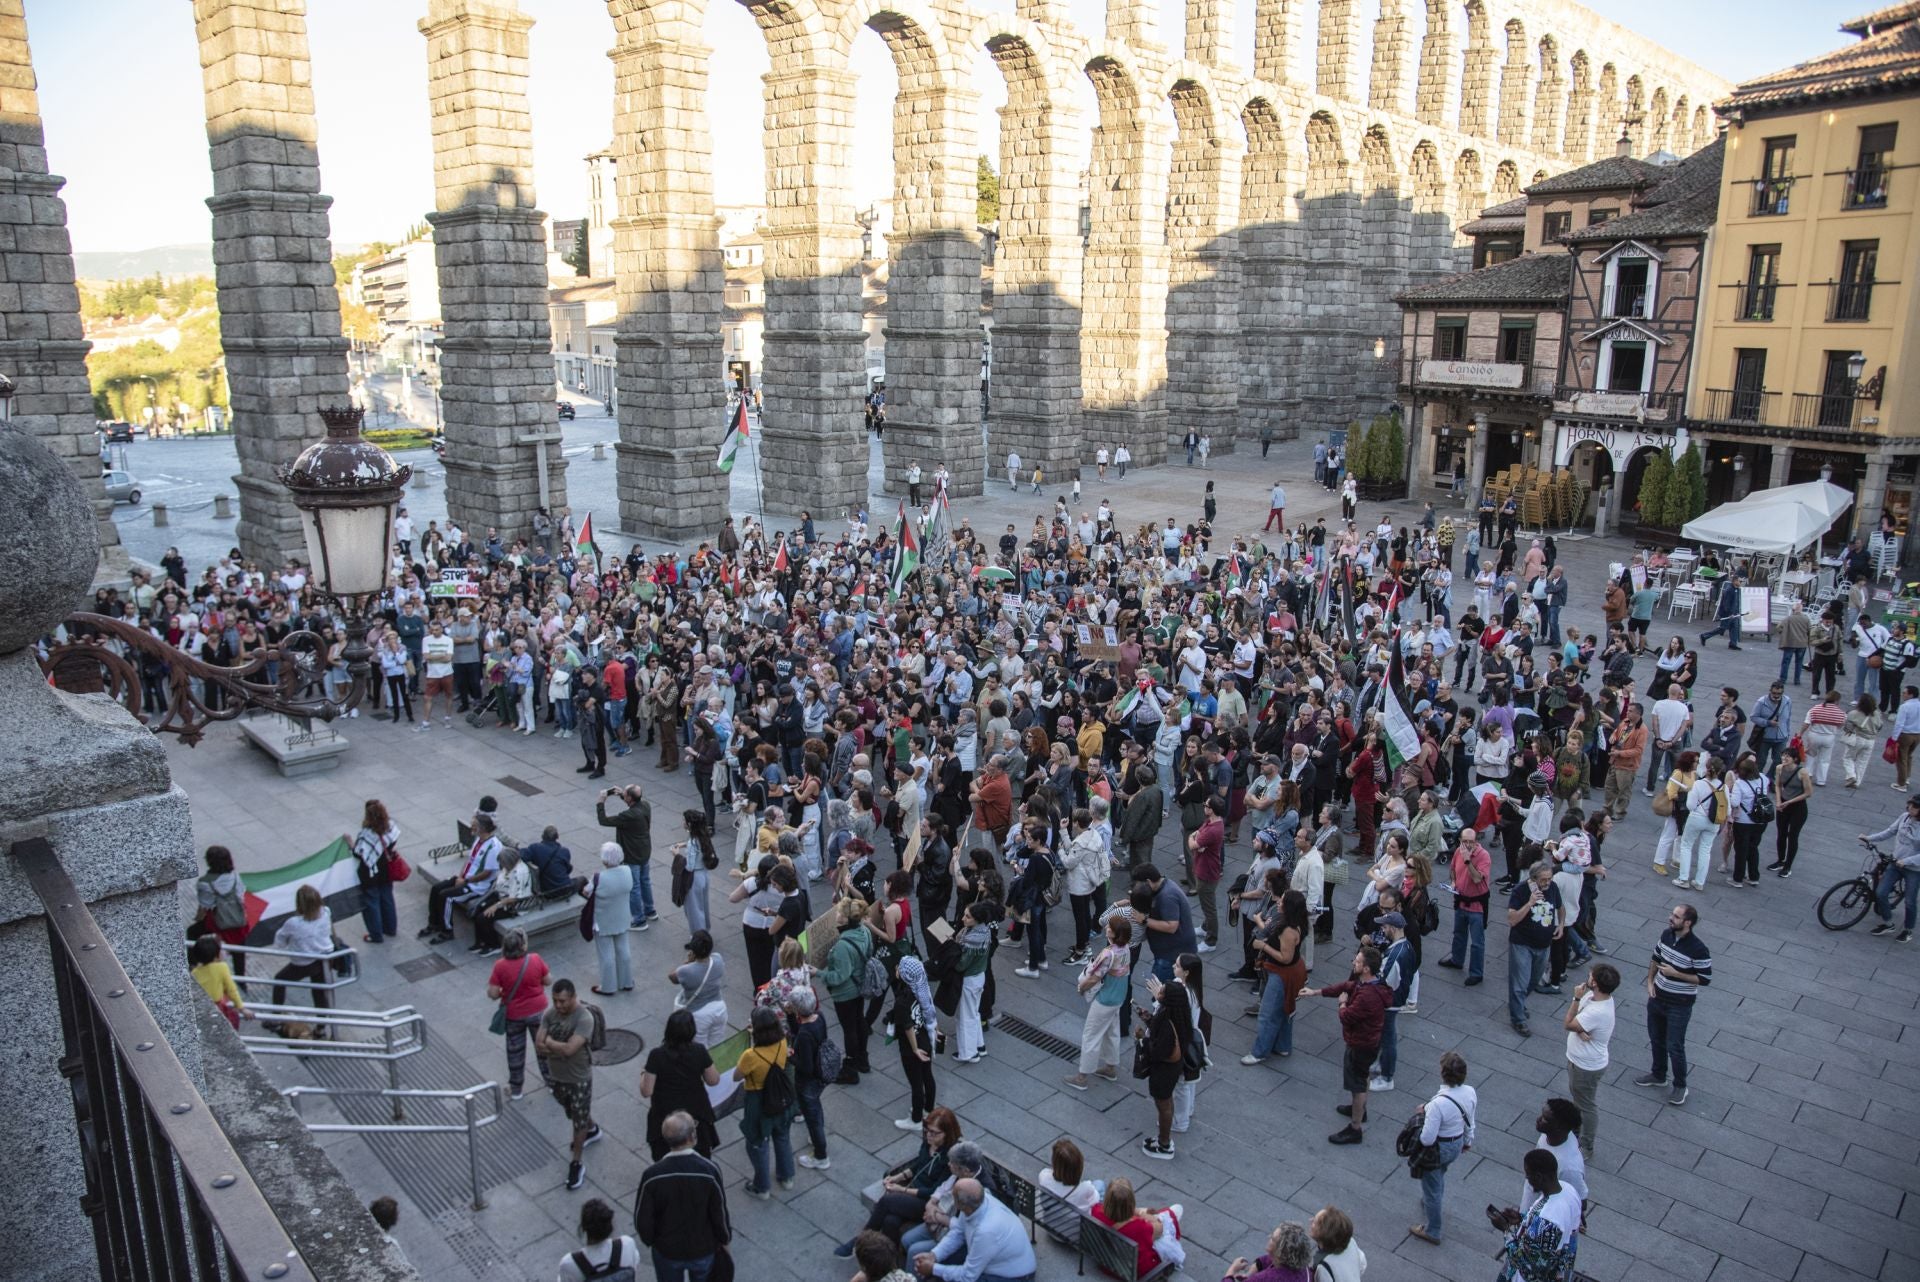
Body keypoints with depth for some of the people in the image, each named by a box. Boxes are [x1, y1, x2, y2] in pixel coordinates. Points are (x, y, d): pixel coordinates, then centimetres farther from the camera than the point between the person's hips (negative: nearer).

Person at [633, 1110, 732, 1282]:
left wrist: (649, 1241, 8)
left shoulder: (651, 1175, -25)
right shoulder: (709, 1170, -27)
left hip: (667, 1250, 1)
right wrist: (725, 1238, 5)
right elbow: (719, 1212, -15)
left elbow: (642, 1218, -13)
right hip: (703, 1248, -1)